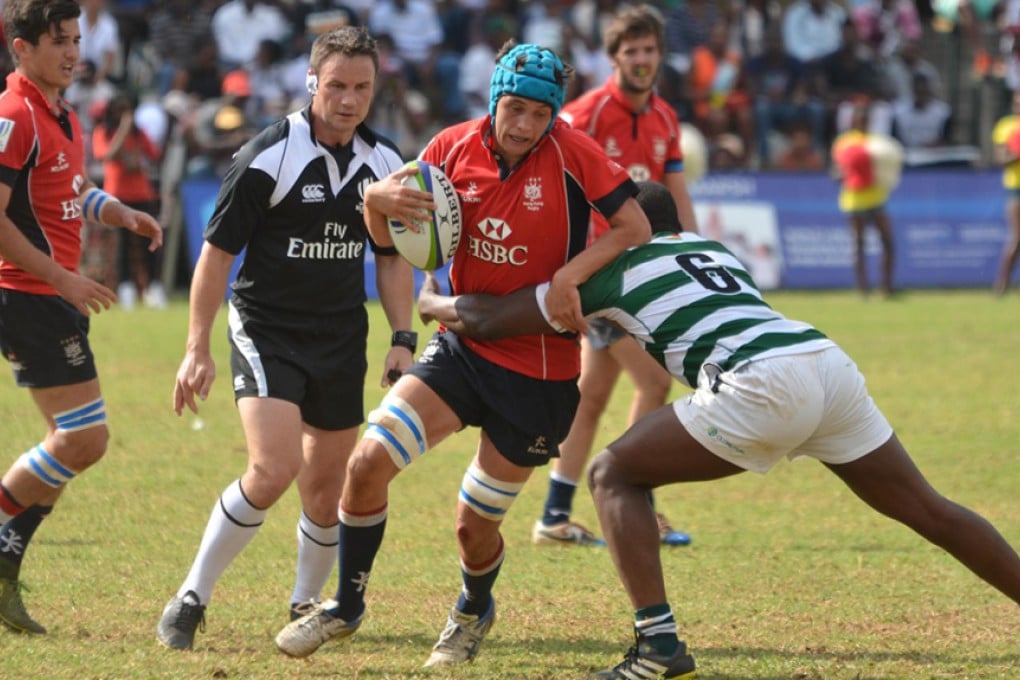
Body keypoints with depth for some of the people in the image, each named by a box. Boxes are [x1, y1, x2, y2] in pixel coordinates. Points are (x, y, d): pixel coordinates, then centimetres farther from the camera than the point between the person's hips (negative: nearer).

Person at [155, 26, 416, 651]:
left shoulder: (387, 165, 3)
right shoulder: (269, 157, -13)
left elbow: (394, 258, 15)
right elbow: (218, 252, -8)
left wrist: (403, 339, 5)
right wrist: (198, 349, -11)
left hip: (341, 341, 5)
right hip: (265, 333, -5)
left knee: (327, 490, 8)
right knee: (274, 469, -22)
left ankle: (307, 606, 30)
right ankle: (192, 599, -9)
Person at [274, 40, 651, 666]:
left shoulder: (570, 152, -15)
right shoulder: (454, 148, -5)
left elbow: (635, 229, -15)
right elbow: (392, 241, 7)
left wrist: (570, 275, -28)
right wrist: (377, 203, -16)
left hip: (538, 372, -3)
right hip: (464, 348, 3)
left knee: (475, 525, 4)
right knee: (369, 462, -13)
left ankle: (474, 611, 40)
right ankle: (347, 606, 9)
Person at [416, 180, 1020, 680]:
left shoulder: (608, 270, 16)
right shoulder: (711, 248, 32)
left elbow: (479, 319, 18)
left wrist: (432, 303, 38)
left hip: (764, 383, -6)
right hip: (829, 361, 6)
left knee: (615, 475, 8)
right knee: (927, 510, 17)